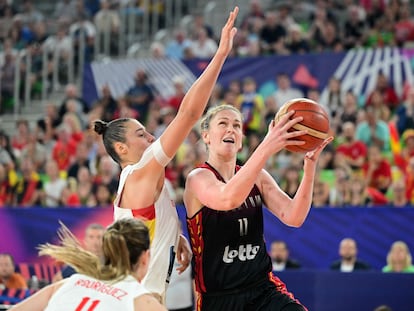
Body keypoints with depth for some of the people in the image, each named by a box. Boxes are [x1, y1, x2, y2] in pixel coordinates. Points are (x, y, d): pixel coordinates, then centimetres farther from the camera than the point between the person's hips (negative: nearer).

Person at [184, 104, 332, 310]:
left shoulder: (257, 177, 7)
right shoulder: (198, 178, -9)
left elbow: (293, 217, -7)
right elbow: (227, 199, -33)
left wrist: (309, 168, -22)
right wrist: (267, 148, -42)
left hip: (263, 288, 4)